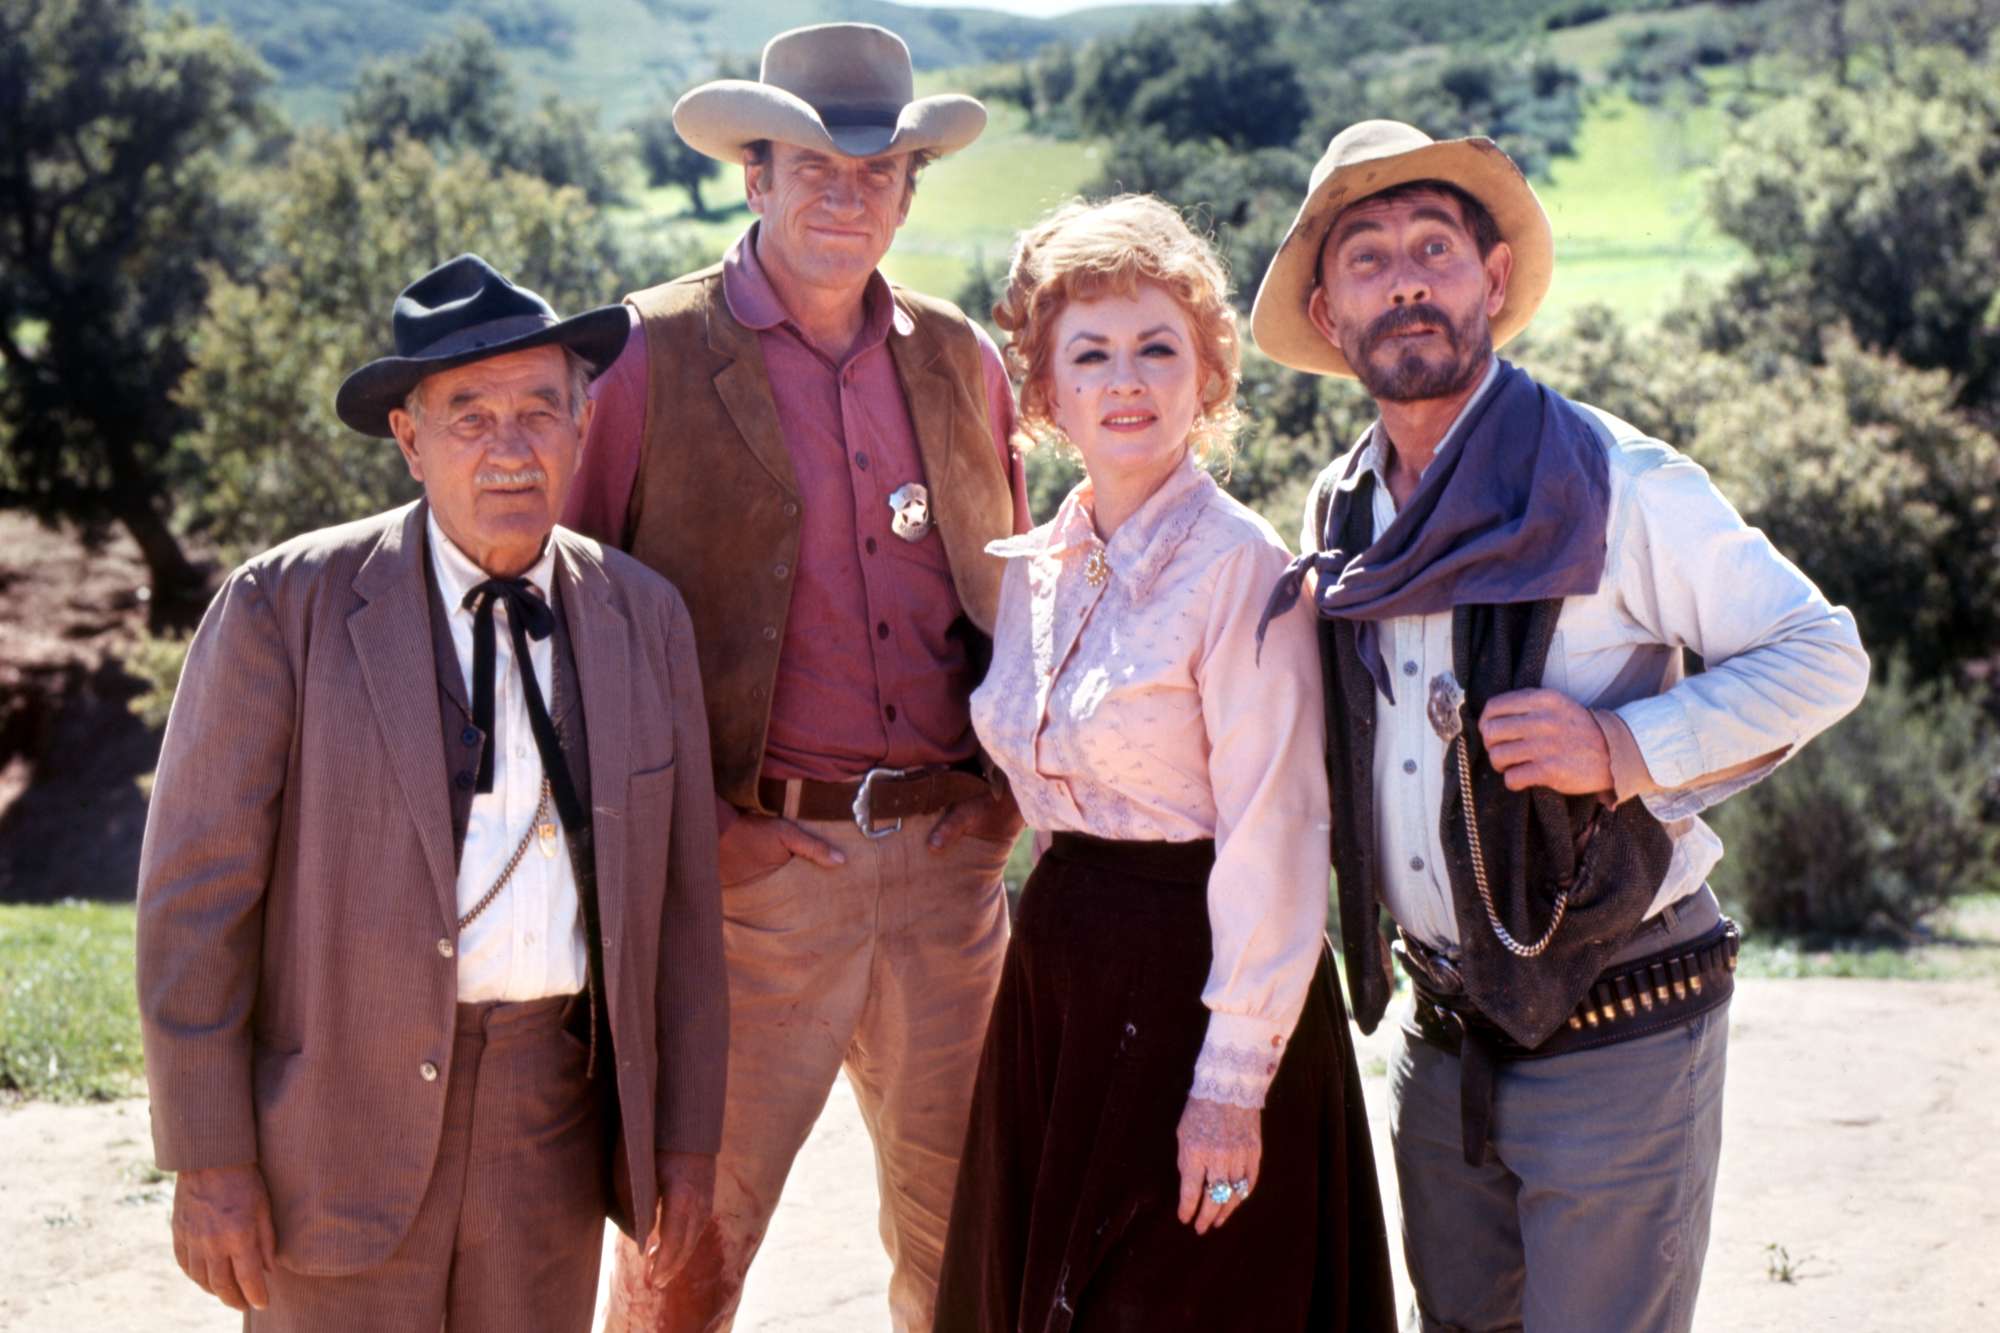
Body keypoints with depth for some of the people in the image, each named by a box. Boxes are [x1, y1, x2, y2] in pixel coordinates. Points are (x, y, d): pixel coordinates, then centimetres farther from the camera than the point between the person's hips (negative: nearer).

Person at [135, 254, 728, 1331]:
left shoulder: (643, 617, 3)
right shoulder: (283, 608, -8)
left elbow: (681, 893, 7)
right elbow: (196, 893, -8)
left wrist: (686, 1134, 8)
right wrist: (208, 1162, -10)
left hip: (557, 1122, 3)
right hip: (343, 1122, -3)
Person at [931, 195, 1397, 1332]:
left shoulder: (1237, 565, -13)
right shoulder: (1035, 567, 8)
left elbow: (1274, 834, -16)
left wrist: (1232, 1080, -18)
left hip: (1197, 977, -7)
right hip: (1056, 979, 7)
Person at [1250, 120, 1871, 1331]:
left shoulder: (1613, 482, -11)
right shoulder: (1340, 519, 8)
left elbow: (1822, 656, -10)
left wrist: (1626, 751, -21)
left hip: (1615, 1038, -6)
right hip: (1443, 1037, 6)